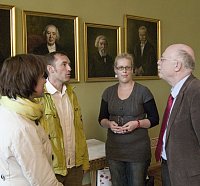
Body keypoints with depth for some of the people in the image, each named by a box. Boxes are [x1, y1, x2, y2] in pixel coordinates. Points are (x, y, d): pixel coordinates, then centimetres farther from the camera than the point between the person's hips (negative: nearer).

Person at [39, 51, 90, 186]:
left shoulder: (71, 92, 7)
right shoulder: (39, 97, -16)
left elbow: (79, 128, 9)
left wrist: (85, 161, 10)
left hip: (76, 165, 6)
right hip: (52, 168, -6)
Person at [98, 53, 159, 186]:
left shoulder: (143, 91, -6)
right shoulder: (108, 92, 5)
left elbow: (155, 119, -2)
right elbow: (102, 118, 11)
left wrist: (137, 123, -19)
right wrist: (109, 124, -11)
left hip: (138, 148, -3)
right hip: (114, 148, 3)